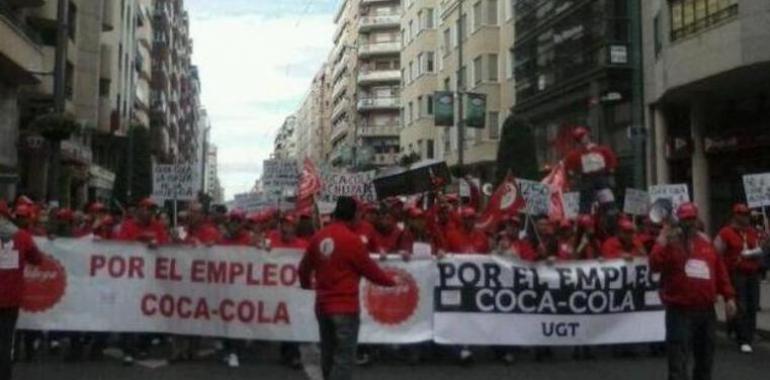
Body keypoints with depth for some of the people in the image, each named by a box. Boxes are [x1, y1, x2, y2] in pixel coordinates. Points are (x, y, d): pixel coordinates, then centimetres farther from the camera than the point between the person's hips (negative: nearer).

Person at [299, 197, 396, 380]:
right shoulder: (352, 240, -15)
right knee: (344, 357, -3)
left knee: (328, 354, 19)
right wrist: (391, 281, 12)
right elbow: (370, 270, -6)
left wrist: (306, 283, 37)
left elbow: (304, 267, 16)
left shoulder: (319, 237, 4)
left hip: (323, 305, 7)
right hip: (345, 307, -7)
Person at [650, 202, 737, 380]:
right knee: (678, 362, -7)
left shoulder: (706, 242, 10)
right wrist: (662, 242, -29)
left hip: (707, 310, 6)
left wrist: (728, 297, 10)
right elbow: (655, 266, -22)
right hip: (680, 311, -6)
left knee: (705, 358, 20)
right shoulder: (670, 242, -6)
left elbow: (720, 270, 14)